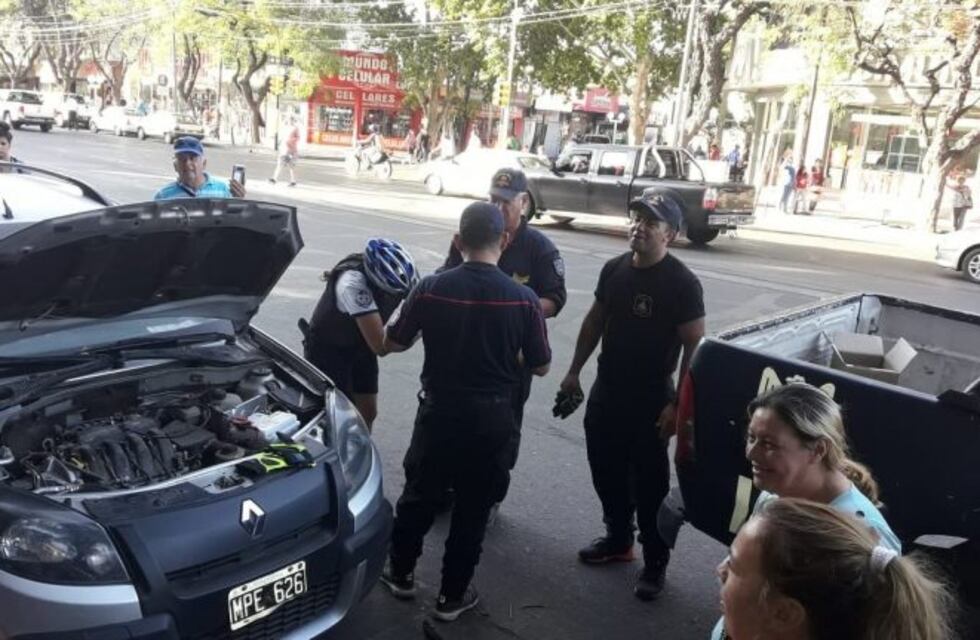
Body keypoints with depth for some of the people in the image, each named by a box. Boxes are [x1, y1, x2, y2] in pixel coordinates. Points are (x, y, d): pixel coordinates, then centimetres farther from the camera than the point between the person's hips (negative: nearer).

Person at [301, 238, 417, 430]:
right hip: (327, 349, -6)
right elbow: (381, 346, -40)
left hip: (360, 344, 6)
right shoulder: (353, 283, -39)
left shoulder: (394, 273, -21)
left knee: (368, 412, 8)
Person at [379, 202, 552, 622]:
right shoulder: (523, 299, -12)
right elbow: (540, 366, -4)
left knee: (419, 494, 20)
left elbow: (392, 343, -1)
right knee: (473, 506, 13)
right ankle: (452, 595, 24)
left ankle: (401, 573, 37)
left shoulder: (431, 288, -11)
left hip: (439, 410, 1)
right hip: (492, 416, -1)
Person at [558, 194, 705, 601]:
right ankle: (617, 539, 37)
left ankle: (655, 562, 21)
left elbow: (695, 346, -15)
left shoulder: (682, 283, -15)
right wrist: (574, 371, 12)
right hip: (606, 391, 6)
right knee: (606, 471, 17)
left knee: (649, 483, 4)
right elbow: (595, 321, 13)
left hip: (651, 400, -6)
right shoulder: (614, 269, 3)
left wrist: (679, 404, -19)